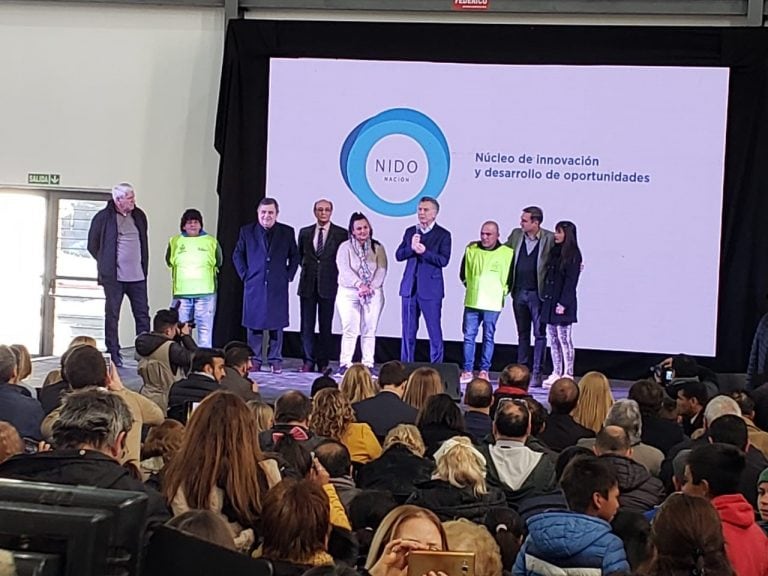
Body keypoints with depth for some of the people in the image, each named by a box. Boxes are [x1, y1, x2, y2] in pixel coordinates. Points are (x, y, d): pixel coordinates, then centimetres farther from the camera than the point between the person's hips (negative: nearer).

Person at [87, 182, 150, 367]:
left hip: (137, 276, 4)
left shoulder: (139, 216, 8)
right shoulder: (103, 217, -6)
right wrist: (106, 264, 6)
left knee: (143, 314, 4)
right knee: (112, 315, 4)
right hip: (114, 277, -4)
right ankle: (113, 354, 11)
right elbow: (92, 245, 3)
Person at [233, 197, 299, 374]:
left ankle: (275, 360, 8)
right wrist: (244, 275, 4)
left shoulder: (287, 232, 5)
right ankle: (255, 360, 9)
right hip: (254, 285, 0)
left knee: (277, 324, 1)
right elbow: (237, 255, 12)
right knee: (254, 324, 2)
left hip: (278, 287, 0)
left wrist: (288, 276, 4)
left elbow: (294, 256, 13)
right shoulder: (247, 231, 6)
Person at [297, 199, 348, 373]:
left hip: (328, 285, -2)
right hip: (308, 284, 3)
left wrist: (338, 277, -1)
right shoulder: (304, 232, 10)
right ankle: (309, 361, 9)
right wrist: (307, 268, 10)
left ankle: (323, 363, 8)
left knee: (325, 326, 2)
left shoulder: (341, 234, 1)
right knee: (307, 325, 3)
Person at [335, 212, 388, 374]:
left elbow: (381, 270, 0)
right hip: (349, 293, -2)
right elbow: (345, 270, -8)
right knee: (350, 330, -5)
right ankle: (345, 364, -1)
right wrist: (360, 285, -20)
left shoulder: (377, 248, 10)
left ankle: (368, 365, 4)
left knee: (369, 331, 1)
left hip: (373, 294, 2)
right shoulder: (345, 247, 3)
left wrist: (370, 287, -15)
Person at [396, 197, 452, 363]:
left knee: (434, 332, 0)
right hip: (410, 287, 4)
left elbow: (443, 260, -12)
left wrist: (424, 252, -22)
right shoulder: (410, 231, 12)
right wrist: (411, 248, -13)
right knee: (408, 331, 8)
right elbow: (399, 255, 6)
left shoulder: (443, 235, -1)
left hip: (430, 289, -4)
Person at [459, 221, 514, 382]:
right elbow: (463, 273, 18)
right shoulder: (471, 249, 6)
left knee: (488, 337, 4)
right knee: (469, 335, 2)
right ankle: (467, 371, 7)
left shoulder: (507, 253, -4)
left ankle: (484, 371, 10)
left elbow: (511, 277, 5)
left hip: (492, 303, -3)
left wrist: (503, 292, 4)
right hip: (471, 301, 3)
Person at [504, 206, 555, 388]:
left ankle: (536, 373, 5)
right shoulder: (516, 235, 7)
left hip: (538, 293, -5)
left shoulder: (549, 239, -6)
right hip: (519, 292, 5)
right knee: (522, 333, 13)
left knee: (539, 334, 0)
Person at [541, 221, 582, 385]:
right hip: (550, 301, 8)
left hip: (563, 303, -8)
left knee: (564, 338, -5)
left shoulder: (573, 254, -7)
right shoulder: (555, 251, 14)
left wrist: (563, 303, -18)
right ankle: (556, 373, 14)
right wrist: (544, 297, 9)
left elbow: (571, 280, -13)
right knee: (553, 338, 8)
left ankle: (568, 375, 0)